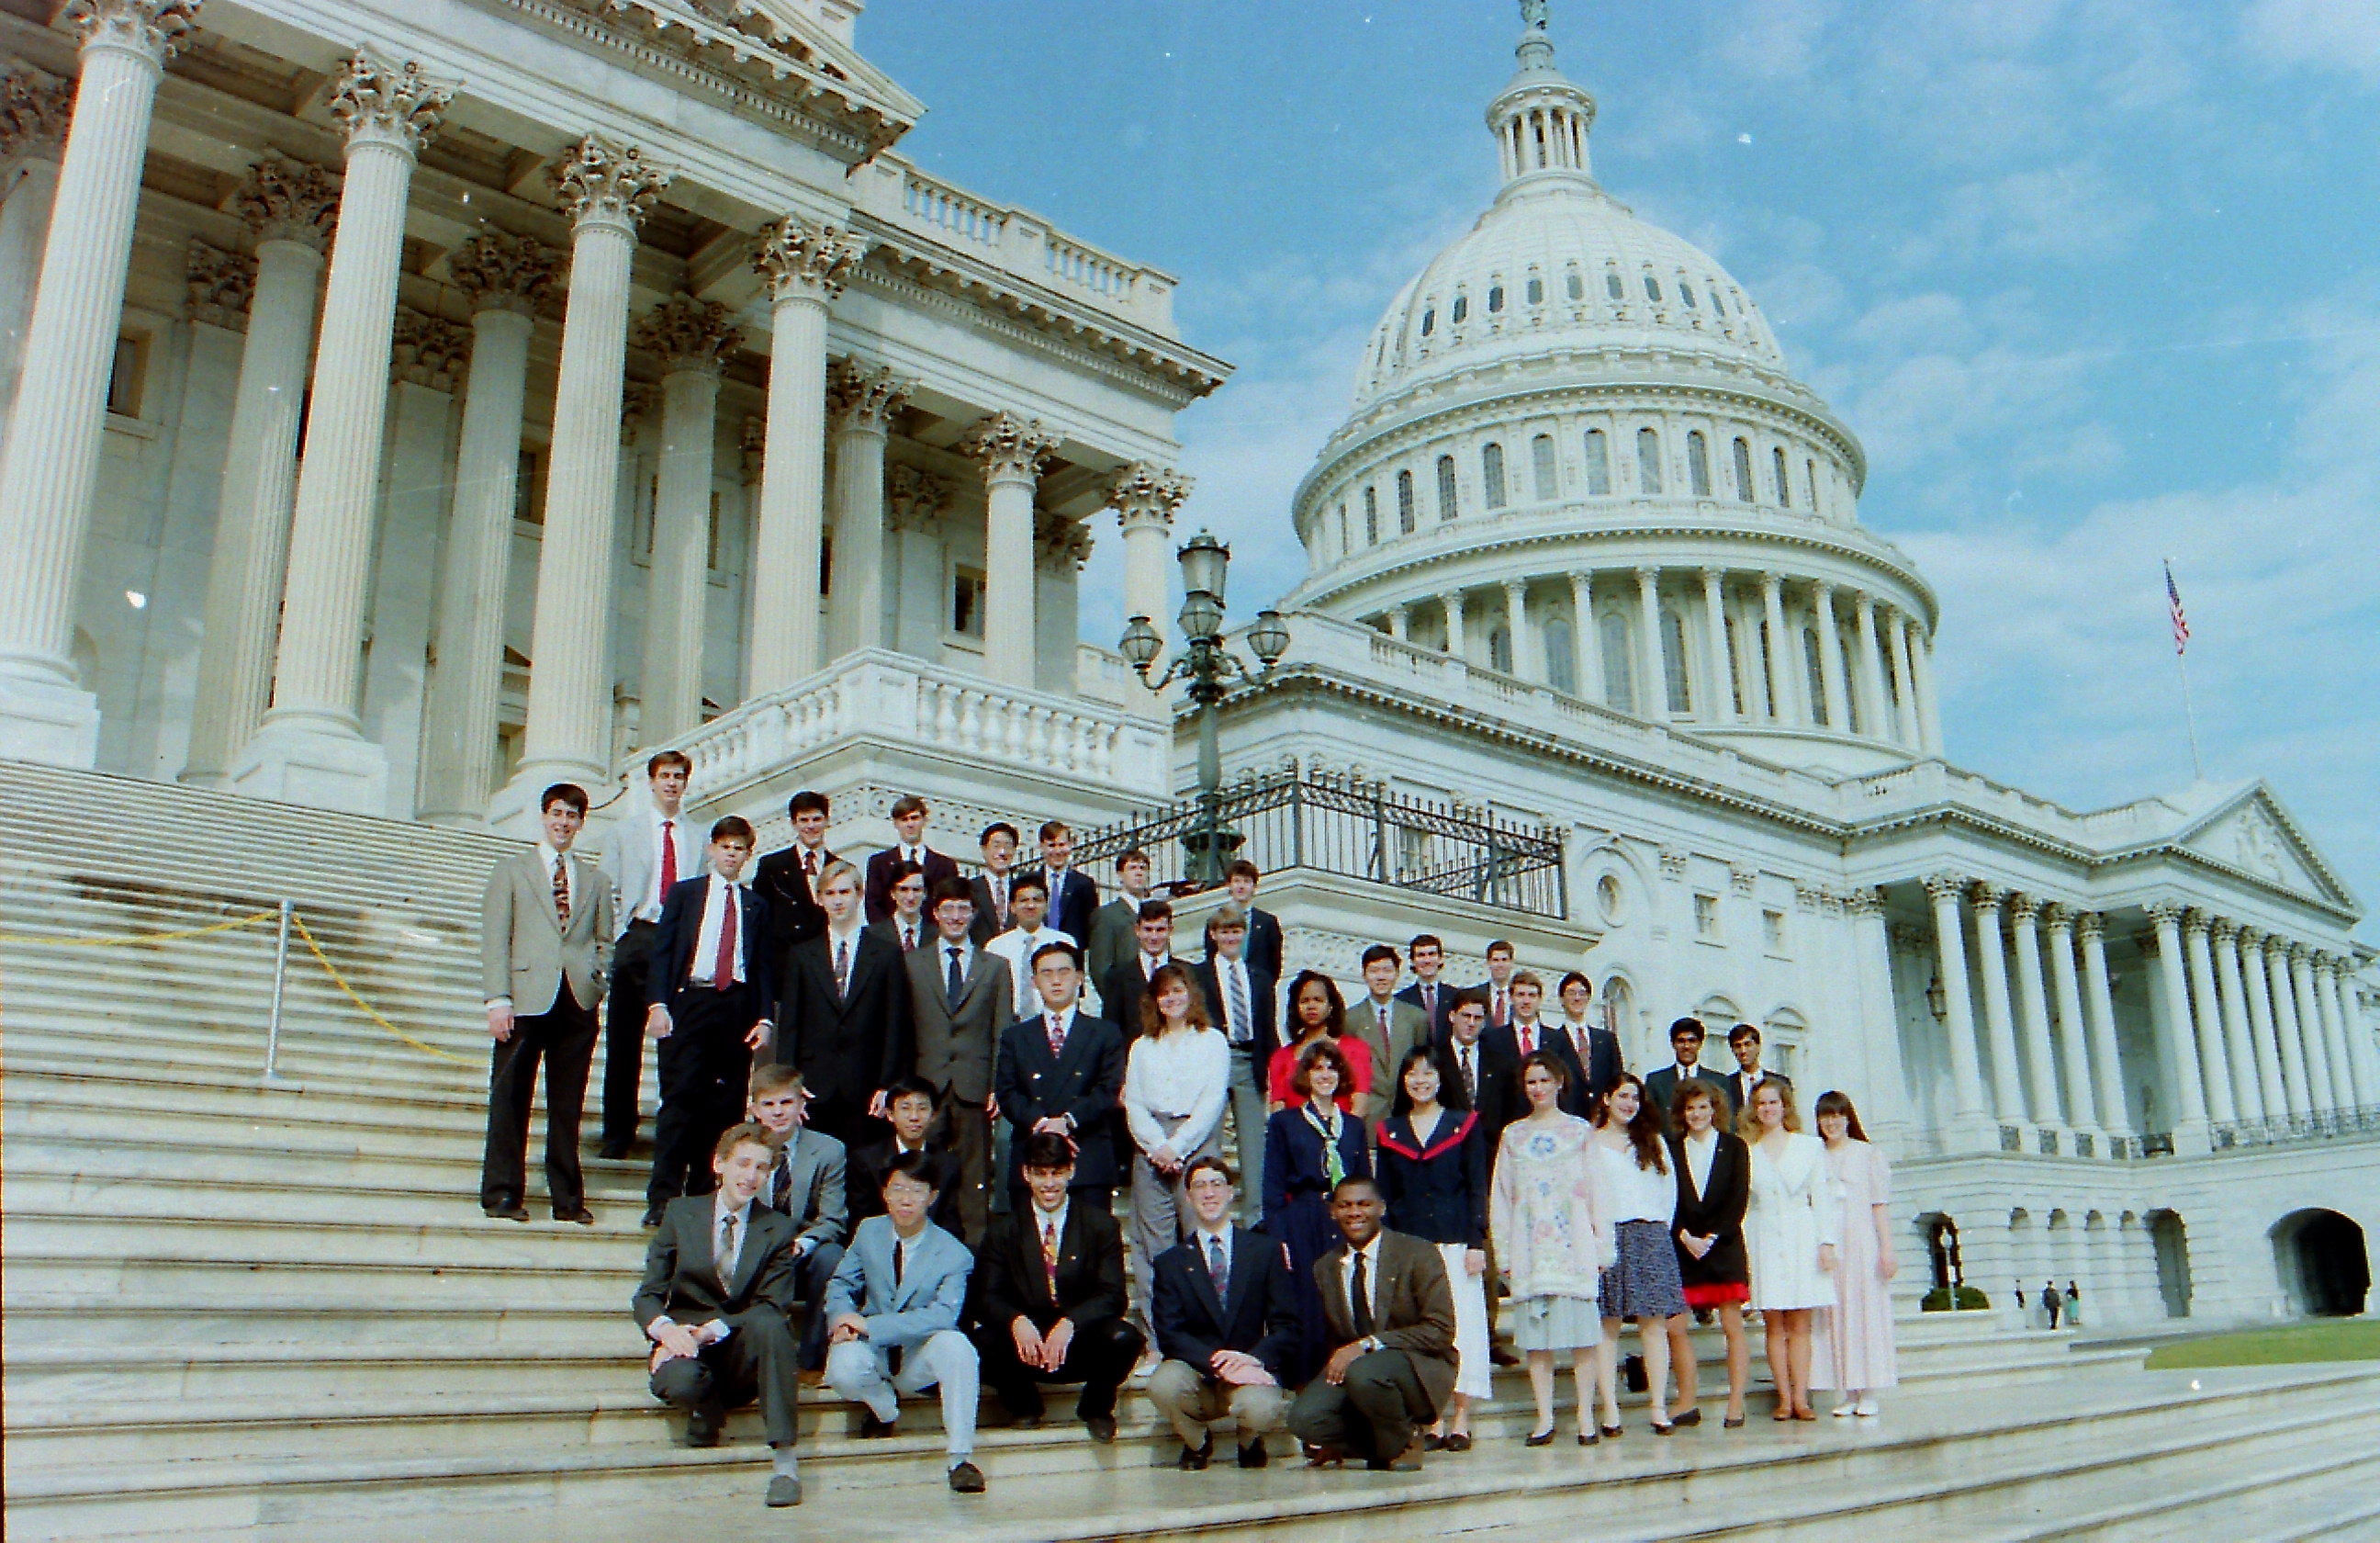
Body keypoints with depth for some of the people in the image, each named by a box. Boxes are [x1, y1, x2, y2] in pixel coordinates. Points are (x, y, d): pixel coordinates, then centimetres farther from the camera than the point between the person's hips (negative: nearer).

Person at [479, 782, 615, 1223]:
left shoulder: (596, 880, 17)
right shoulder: (511, 871, 10)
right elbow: (495, 940, 3)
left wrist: (597, 982, -1)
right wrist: (498, 999, -7)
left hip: (578, 1004, 2)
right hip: (526, 1001, -2)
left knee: (568, 1105, 5)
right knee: (510, 1100, 1)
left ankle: (567, 1198, 11)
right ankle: (503, 1194, 10)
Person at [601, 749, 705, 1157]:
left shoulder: (696, 839, 13)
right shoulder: (626, 830, 11)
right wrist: (620, 932, -3)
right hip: (637, 938, 0)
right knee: (624, 1039, 3)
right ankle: (618, 1132, 12)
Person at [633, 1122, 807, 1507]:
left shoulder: (777, 1230, 4)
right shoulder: (681, 1213, 7)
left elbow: (773, 1306, -7)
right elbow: (647, 1295, 2)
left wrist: (708, 1331, -22)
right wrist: (666, 1329, -21)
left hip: (743, 1351, 0)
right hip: (687, 1347, 0)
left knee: (768, 1322, -35)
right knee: (679, 1382, -36)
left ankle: (784, 1457, -30)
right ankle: (707, 1414, 2)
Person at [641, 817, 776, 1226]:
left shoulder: (757, 905, 17)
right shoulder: (684, 893, 13)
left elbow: (764, 963, 13)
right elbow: (662, 950, 5)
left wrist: (765, 1017, 2)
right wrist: (657, 1004, -7)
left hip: (738, 1008, 2)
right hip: (690, 1002, -2)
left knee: (725, 1106, 0)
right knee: (680, 1098, -8)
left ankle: (703, 1195, 7)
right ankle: (662, 1197, -5)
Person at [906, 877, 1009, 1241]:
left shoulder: (996, 966, 12)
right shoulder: (913, 964, 12)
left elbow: (1002, 1033, 7)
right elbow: (902, 1029, 7)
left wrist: (998, 1086, -3)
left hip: (974, 1085, 0)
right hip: (927, 1084, 0)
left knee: (975, 1173, 1)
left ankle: (975, 1247, 6)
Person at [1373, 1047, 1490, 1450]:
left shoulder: (1464, 1124, 6)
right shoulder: (1390, 1130, 11)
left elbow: (1478, 1189, 3)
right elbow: (1384, 1194, 11)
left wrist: (1476, 1243, -5)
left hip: (1455, 1242, -2)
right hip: (1408, 1245, 2)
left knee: (1462, 1324, -2)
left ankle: (1461, 1420, 6)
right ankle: (1435, 1420, 7)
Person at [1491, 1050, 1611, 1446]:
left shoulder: (1579, 1130, 6)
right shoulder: (1513, 1135, 11)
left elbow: (1596, 1191, 4)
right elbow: (1501, 1197, 10)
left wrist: (1602, 1246, -3)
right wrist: (1503, 1251, 4)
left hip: (1574, 1247, -2)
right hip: (1529, 1247, 2)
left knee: (1581, 1333, -3)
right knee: (1535, 1337, 1)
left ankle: (1586, 1416, 5)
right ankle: (1545, 1418, 7)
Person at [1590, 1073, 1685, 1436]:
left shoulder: (1652, 1142, 18)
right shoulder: (1590, 1143, 5)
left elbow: (1669, 1187, 15)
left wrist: (1661, 1228, 7)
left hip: (1651, 1238, 3)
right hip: (1608, 1238, -3)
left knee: (1654, 1324, -2)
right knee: (1608, 1325, -4)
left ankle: (1659, 1409, 0)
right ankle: (1610, 1411, -2)